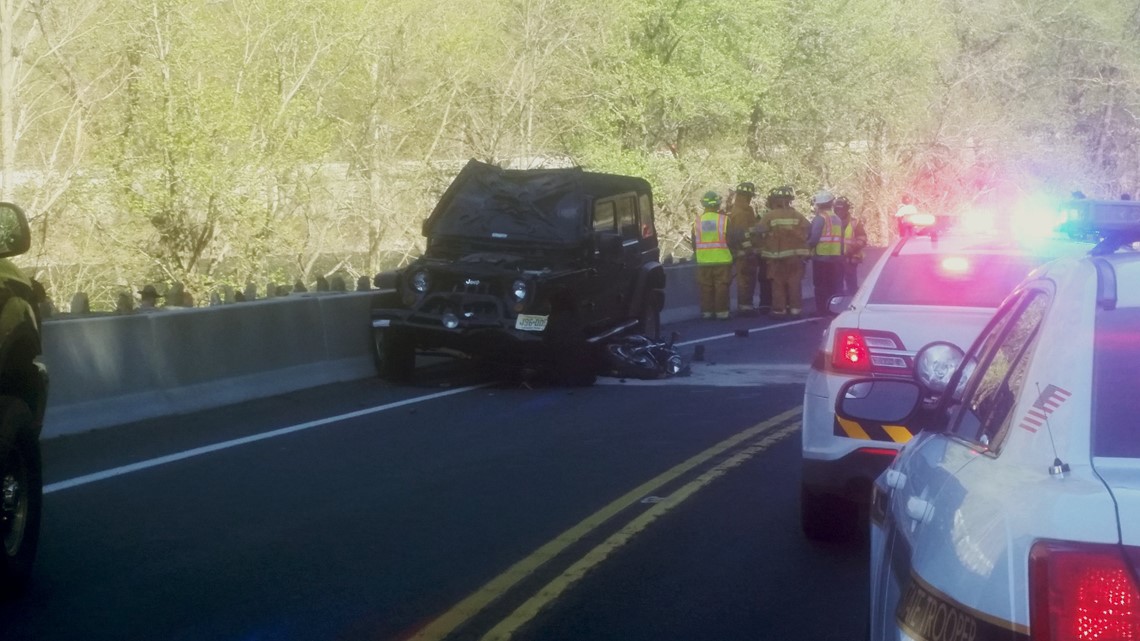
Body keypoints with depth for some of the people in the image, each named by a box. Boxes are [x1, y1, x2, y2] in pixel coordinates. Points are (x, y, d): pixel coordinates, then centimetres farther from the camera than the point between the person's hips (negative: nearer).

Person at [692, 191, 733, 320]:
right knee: (721, 287, 3)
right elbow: (730, 240, -4)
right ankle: (721, 311, 3)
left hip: (703, 261, 2)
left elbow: (694, 244, 7)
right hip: (722, 260, -2)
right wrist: (731, 255, 11)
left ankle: (707, 311, 12)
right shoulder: (724, 220, -8)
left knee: (706, 288, 9)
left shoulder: (697, 221, 0)